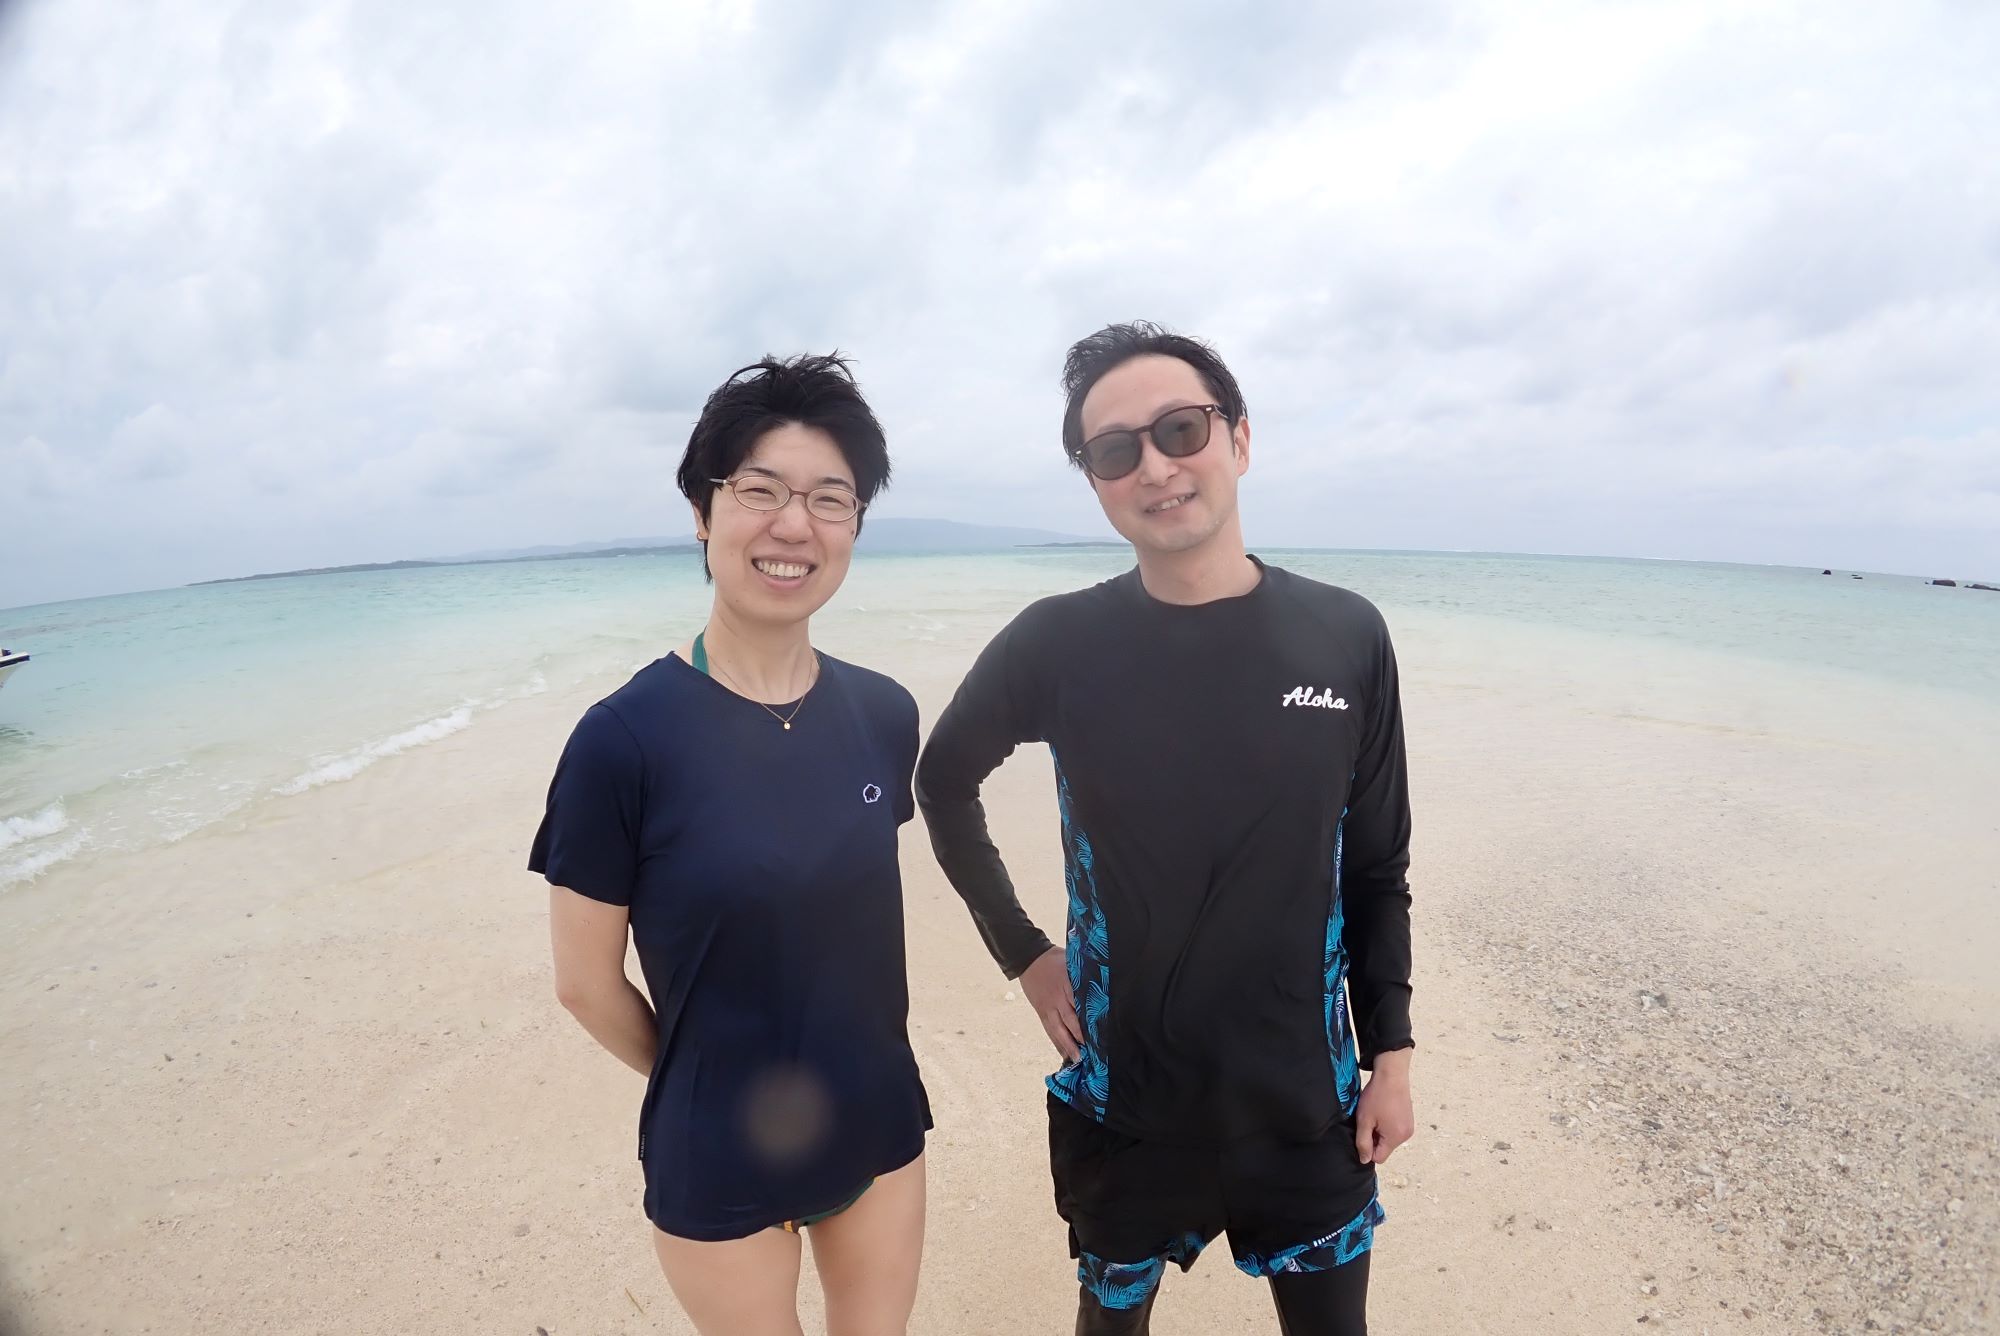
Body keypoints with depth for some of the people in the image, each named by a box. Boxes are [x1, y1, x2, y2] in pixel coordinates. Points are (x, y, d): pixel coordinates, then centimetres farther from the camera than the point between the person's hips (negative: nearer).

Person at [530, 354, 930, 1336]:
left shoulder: (883, 716, -7)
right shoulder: (624, 738, -20)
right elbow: (587, 985, -9)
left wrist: (845, 1069, 7)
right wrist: (706, 1084, 4)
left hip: (882, 1129, 4)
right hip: (719, 1159, -3)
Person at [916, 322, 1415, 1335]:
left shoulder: (1346, 638, -9)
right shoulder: (1057, 644, -13)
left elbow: (1377, 868, 0)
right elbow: (944, 783, 3)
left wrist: (1390, 1051, 1)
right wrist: (1023, 953, -1)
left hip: (1305, 1097, 1)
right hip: (1123, 1097, 0)